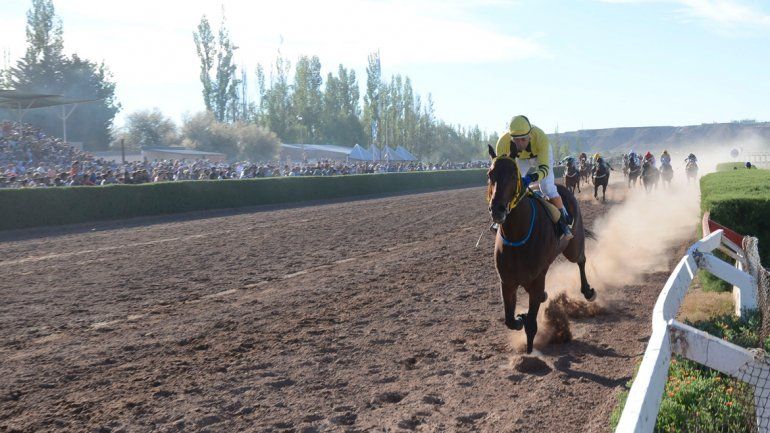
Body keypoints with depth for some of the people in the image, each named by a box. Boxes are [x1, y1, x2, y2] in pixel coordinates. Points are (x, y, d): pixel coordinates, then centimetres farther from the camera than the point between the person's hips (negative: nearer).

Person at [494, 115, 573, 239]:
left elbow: (544, 169, -45)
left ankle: (565, 223, -7)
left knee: (547, 187, -18)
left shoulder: (541, 137, -45)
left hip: (542, 155, -3)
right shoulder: (503, 142, -39)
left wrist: (531, 178, -65)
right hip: (521, 159, 3)